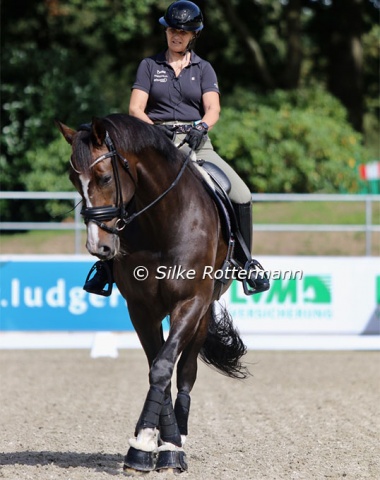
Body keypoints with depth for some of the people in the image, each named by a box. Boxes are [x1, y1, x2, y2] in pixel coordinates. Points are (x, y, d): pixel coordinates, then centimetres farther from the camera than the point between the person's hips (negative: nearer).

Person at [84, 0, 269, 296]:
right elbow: (135, 108, 0)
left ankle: (245, 263, 0)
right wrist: (153, 128, -19)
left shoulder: (203, 69, 12)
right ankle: (107, 263, -7)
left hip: (196, 142, 1)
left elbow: (213, 109, -3)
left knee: (241, 196, -18)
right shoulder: (150, 66, 10)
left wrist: (201, 127, -24)